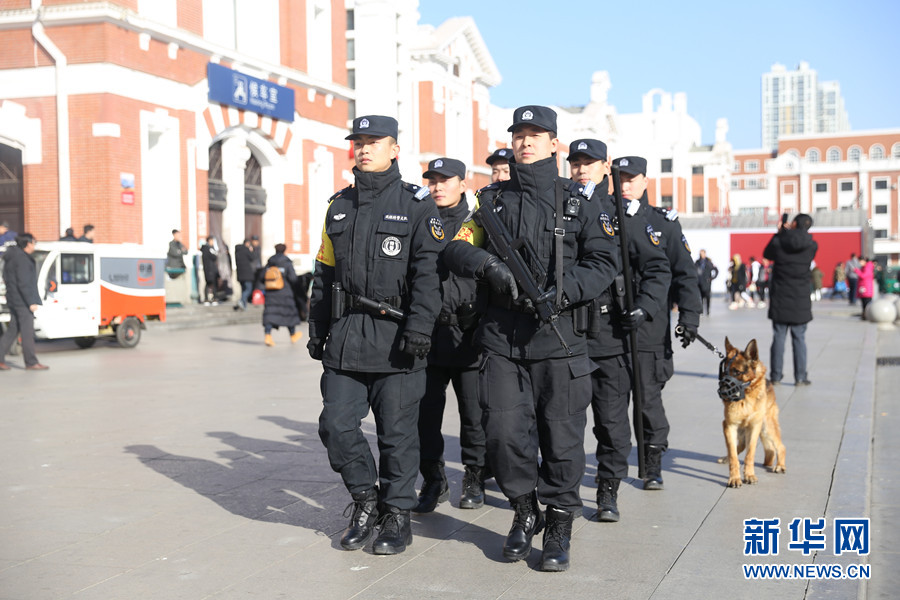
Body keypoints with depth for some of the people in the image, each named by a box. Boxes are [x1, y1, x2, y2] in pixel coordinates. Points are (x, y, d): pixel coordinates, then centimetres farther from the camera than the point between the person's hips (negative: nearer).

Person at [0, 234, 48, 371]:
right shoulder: (22, 259, -16)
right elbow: (23, 283, -21)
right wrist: (31, 302, -19)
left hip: (13, 300, 10)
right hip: (22, 300, -10)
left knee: (13, 329, 13)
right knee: (27, 331, -4)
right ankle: (31, 363, 0)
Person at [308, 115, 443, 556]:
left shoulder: (416, 206, -1)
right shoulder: (340, 207, 15)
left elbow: (428, 272, -9)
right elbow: (324, 272, 19)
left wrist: (419, 328, -20)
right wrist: (317, 331, 16)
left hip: (395, 336, -5)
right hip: (346, 337, 5)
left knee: (397, 431, 1)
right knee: (336, 425, 1)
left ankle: (397, 516, 17)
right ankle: (366, 501, 21)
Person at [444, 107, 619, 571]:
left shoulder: (579, 201, 7)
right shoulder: (493, 199, 13)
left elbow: (604, 262, 1)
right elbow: (457, 249, 7)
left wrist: (562, 293, -13)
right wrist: (490, 266, -13)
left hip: (560, 337, -1)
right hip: (501, 337, 2)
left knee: (561, 435, 2)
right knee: (503, 432, -3)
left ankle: (559, 525, 18)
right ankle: (525, 512, 21)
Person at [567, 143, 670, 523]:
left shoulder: (626, 216, 5)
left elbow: (658, 268, 5)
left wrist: (645, 306, -9)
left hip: (611, 337, -1)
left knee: (612, 419, 3)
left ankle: (608, 492, 18)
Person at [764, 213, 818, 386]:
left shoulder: (778, 243, -11)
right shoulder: (812, 246, -6)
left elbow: (767, 254, 10)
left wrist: (779, 233, 16)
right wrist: (788, 232, 15)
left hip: (779, 300, -1)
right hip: (800, 301, 1)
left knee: (778, 337, 5)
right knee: (799, 339, 6)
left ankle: (776, 375, 8)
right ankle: (800, 377, 7)